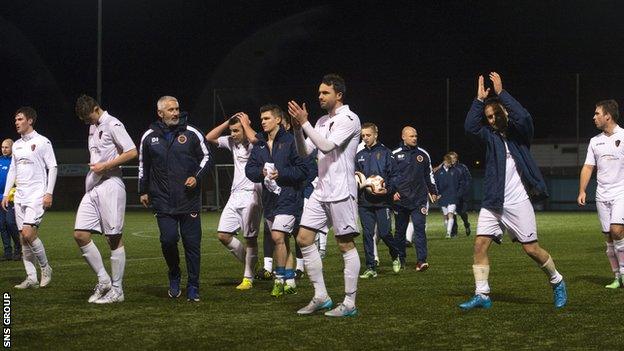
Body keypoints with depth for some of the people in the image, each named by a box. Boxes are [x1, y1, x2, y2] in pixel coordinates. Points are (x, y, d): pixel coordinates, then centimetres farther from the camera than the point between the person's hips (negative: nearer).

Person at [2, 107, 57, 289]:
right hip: (20, 196, 7)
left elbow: (52, 168, -6)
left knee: (28, 233, -18)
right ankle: (31, 278, 5)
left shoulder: (42, 142, -4)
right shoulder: (16, 145, 15)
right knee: (23, 237, 2)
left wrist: (49, 193, -13)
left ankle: (45, 268, 1)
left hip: (37, 195, -7)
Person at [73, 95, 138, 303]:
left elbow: (132, 152, -14)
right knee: (80, 234, -1)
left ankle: (116, 290, 4)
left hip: (110, 186, -8)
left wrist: (105, 166, -14)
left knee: (114, 238, -3)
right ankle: (104, 281, 8)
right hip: (92, 189, 9)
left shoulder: (112, 125, -6)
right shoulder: (93, 128, 19)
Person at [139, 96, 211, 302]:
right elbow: (143, 165, 19)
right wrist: (143, 191, 18)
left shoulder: (191, 134, 2)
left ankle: (193, 288, 11)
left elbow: (206, 157, 9)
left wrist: (197, 177, -7)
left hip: (190, 199, 0)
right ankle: (174, 277, 14)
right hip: (163, 201, 0)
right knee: (168, 239, -13)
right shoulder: (149, 137, 6)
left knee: (192, 242, 0)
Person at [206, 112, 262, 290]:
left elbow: (253, 139, -32)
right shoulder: (232, 142, 13)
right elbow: (210, 137, 15)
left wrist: (245, 123, -14)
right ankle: (249, 263, 20)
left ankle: (248, 277, 9)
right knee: (223, 235, 2)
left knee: (250, 237, -1)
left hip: (252, 195, -7)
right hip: (235, 194, 7)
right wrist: (228, 121, 7)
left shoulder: (257, 143, -8)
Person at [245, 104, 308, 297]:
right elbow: (249, 169, 9)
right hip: (269, 197, 7)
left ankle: (279, 279, -5)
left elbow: (303, 169, -10)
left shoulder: (290, 141, -7)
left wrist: (280, 173, -18)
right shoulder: (259, 144, 12)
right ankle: (289, 280, 19)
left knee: (278, 236, -15)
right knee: (282, 240, 11)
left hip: (288, 196, -7)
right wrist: (261, 172, -11)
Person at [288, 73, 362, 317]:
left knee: (346, 245, -3)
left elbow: (327, 146, -20)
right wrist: (297, 128, -2)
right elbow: (304, 152, 14)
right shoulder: (322, 122, 15)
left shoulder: (349, 119, -9)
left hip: (341, 192, -8)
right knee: (304, 239, 3)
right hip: (320, 191, 8)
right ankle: (321, 297, 11)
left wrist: (304, 122, -19)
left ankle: (349, 304, 2)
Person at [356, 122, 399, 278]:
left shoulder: (385, 153, 1)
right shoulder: (359, 156, 13)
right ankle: (371, 268, 6)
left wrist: (388, 190, -16)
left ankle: (396, 256, 24)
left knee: (384, 233, -4)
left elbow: (394, 175, -3)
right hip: (364, 201, 4)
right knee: (368, 235, 2)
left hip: (382, 201, -4)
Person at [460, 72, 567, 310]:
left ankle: (557, 282, 22)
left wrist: (501, 93, -20)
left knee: (531, 248, -1)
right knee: (480, 245, -6)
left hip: (517, 203, -4)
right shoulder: (491, 136, 10)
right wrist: (479, 99, -10)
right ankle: (482, 295, -1)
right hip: (492, 203, 4)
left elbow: (522, 117, -21)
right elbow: (470, 126, -7)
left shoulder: (520, 134, 1)